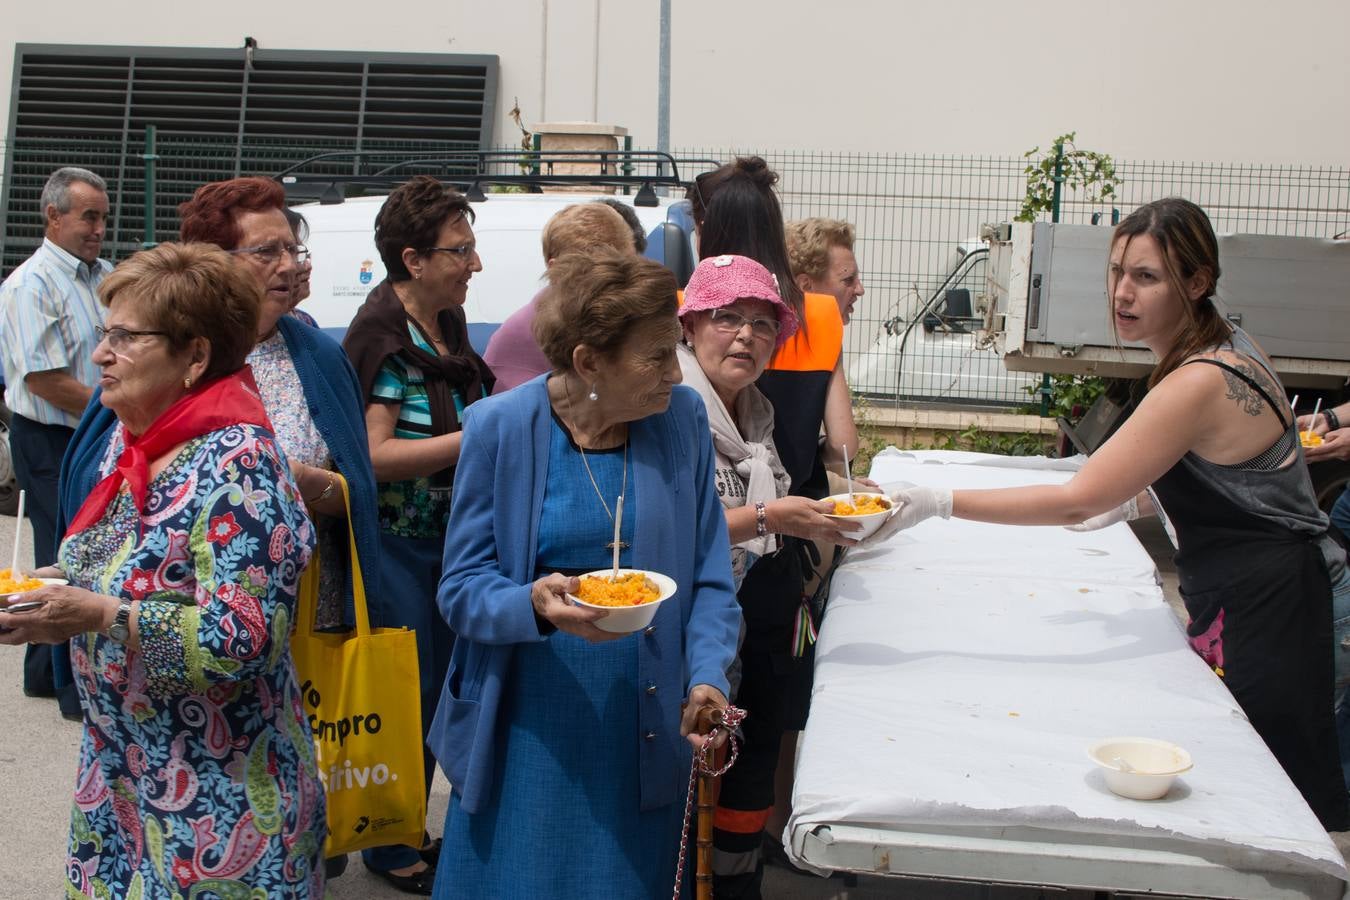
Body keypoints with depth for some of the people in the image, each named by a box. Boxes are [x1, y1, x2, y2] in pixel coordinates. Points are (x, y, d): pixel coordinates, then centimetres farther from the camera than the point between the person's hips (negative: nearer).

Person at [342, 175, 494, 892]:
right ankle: (390, 852, 22)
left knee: (437, 688, 17)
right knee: (409, 691, 3)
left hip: (447, 539, 8)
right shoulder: (384, 337, -17)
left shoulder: (449, 327, 8)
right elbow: (374, 454, -25)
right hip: (395, 545, -8)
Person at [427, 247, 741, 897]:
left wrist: (706, 678, -15)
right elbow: (461, 587, -7)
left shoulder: (683, 419, -5)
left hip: (646, 731, 2)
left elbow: (710, 578, 0)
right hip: (529, 729, -2)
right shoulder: (500, 427, -11)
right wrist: (534, 605, -27)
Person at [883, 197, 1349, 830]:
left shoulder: (1200, 384, -26)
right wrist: (1133, 499, 5)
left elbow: (1077, 500, -27)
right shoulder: (1225, 346, 4)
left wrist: (938, 504, -28)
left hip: (1260, 609, -10)